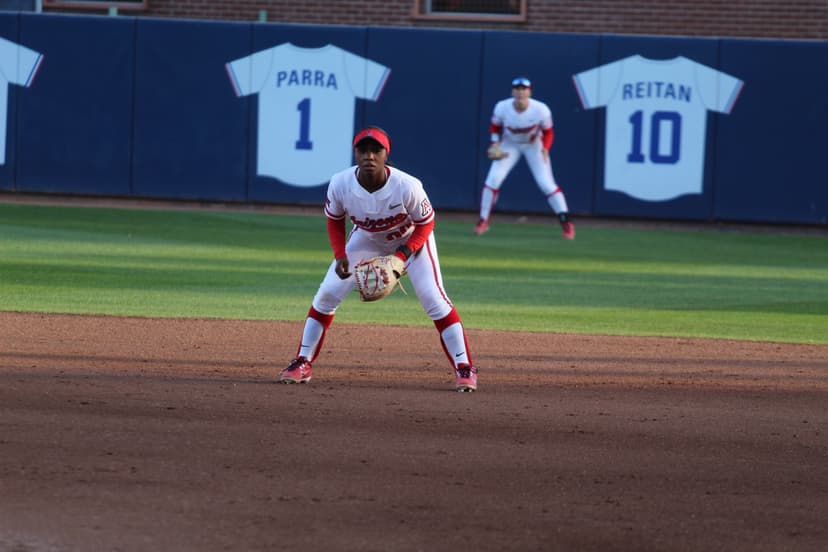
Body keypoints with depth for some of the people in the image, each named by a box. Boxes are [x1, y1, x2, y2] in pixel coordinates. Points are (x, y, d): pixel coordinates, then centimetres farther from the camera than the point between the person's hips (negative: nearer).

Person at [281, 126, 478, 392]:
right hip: (366, 238, 3)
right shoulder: (340, 184, -28)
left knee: (434, 298, -15)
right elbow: (335, 220, -7)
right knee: (327, 294, -5)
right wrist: (340, 256, -20)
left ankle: (464, 368, -4)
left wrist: (402, 255, -31)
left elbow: (426, 224, -18)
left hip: (411, 239, -3)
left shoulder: (407, 187, -36)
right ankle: (302, 364, 7)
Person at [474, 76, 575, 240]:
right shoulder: (502, 108, -24)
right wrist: (495, 144, -19)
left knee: (546, 183, -12)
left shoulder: (541, 110, -27)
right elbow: (495, 127, -3)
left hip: (533, 145, -1)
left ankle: (566, 222, -3)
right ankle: (483, 221, 3)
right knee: (493, 179, -12)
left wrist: (545, 149, -27)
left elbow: (548, 132, -10)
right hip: (509, 145, 1)